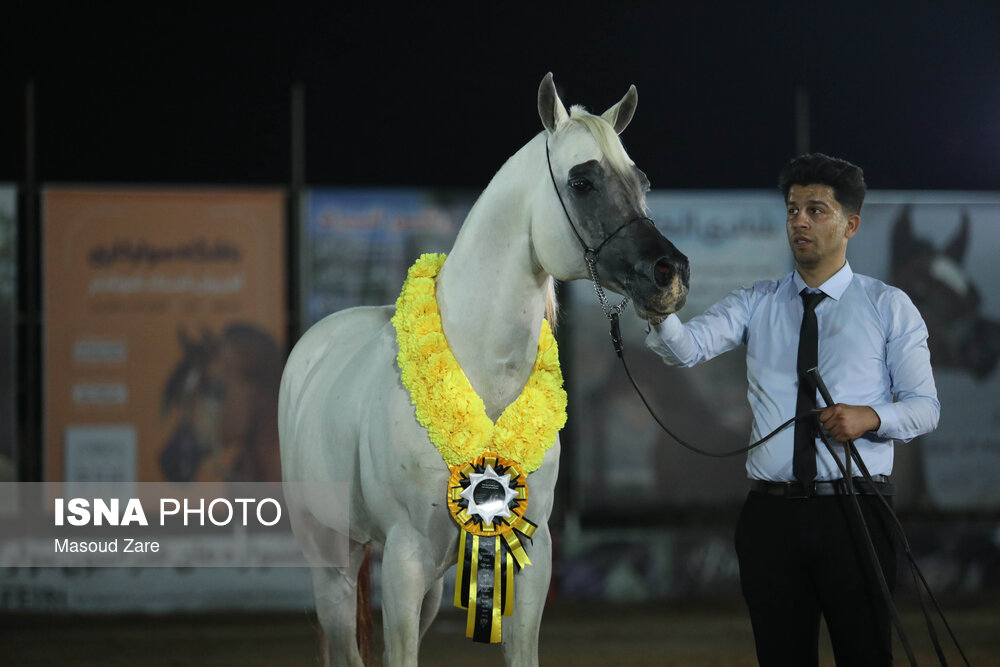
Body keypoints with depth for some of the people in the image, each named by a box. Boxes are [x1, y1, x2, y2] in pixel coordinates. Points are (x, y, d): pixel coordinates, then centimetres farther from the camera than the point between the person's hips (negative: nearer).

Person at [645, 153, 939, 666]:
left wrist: (871, 417, -18)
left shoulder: (889, 307, 4)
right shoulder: (755, 305, 9)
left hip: (856, 511, -2)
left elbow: (925, 407, 3)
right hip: (771, 513, 2)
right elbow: (688, 348, -9)